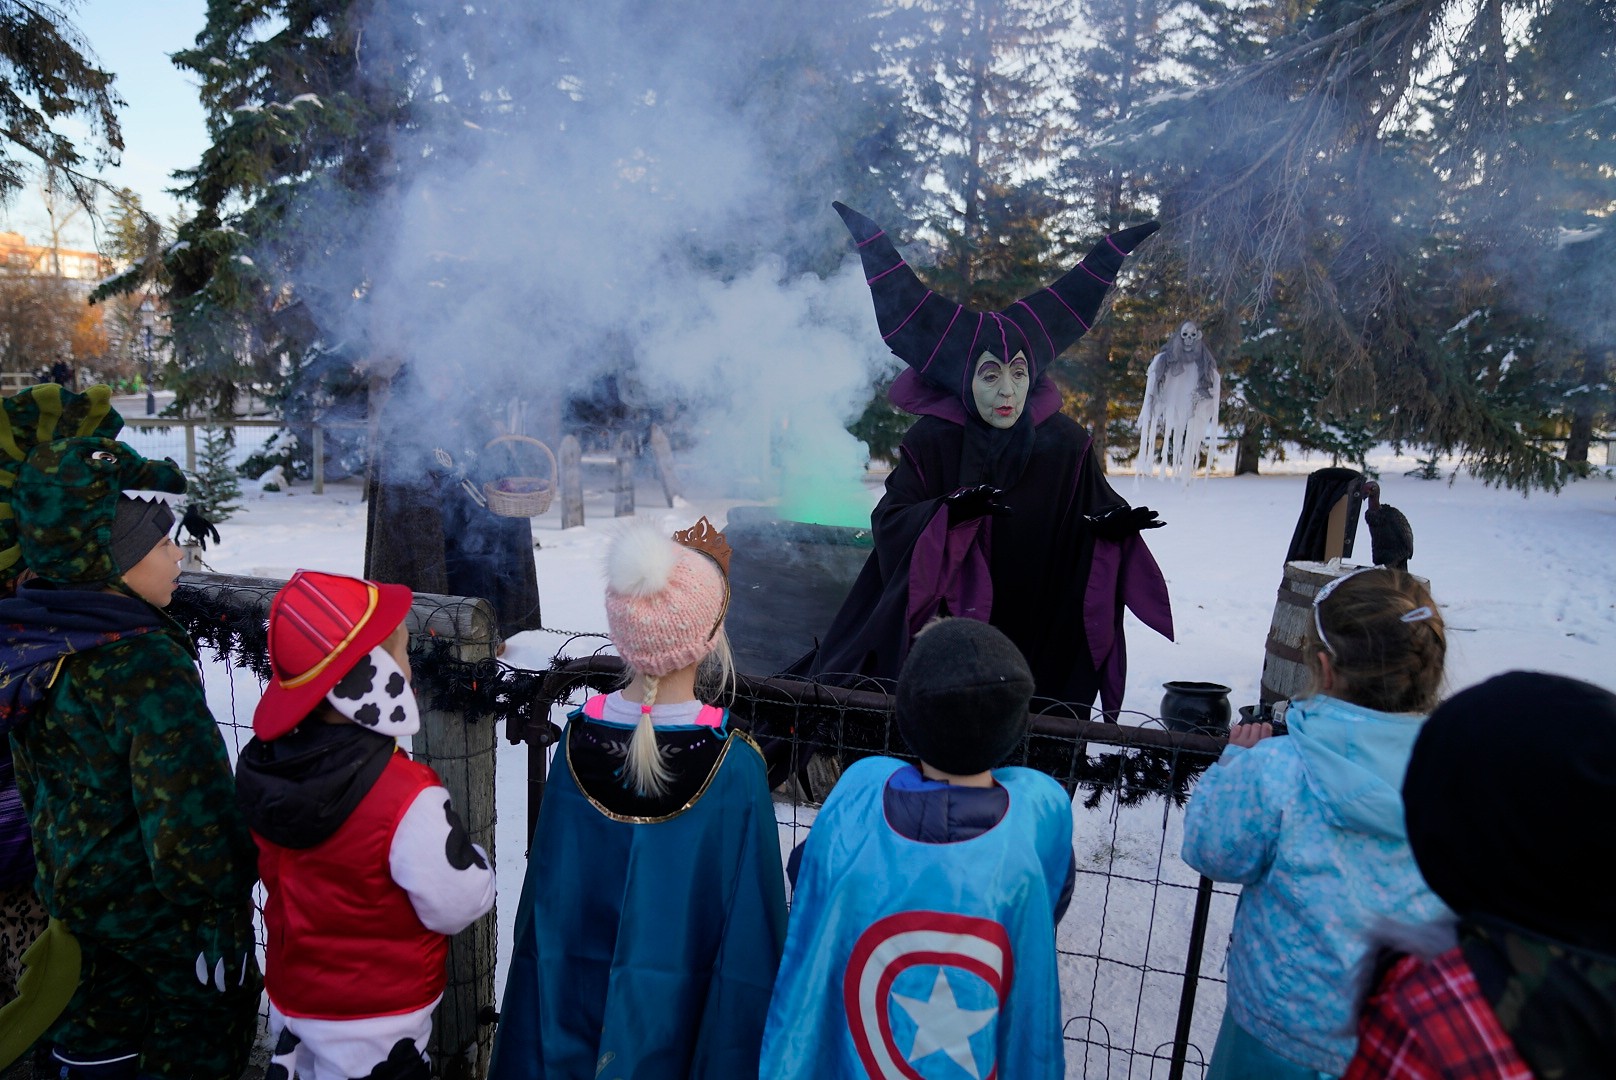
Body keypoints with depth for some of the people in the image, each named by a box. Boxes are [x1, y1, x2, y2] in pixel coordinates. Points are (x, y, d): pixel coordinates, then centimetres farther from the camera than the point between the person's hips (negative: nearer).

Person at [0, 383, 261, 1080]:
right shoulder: (145, 663, -31)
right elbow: (186, 800, -29)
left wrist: (59, 851, 22)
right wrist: (223, 895, -15)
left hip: (75, 883, 8)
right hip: (162, 906, -8)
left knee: (101, 1016, 27)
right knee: (207, 1018, 15)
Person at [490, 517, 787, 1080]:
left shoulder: (578, 741, -14)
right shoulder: (735, 765, -23)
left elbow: (545, 896, -4)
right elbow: (752, 924, -16)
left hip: (578, 1014, 3)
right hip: (683, 1021, -2)